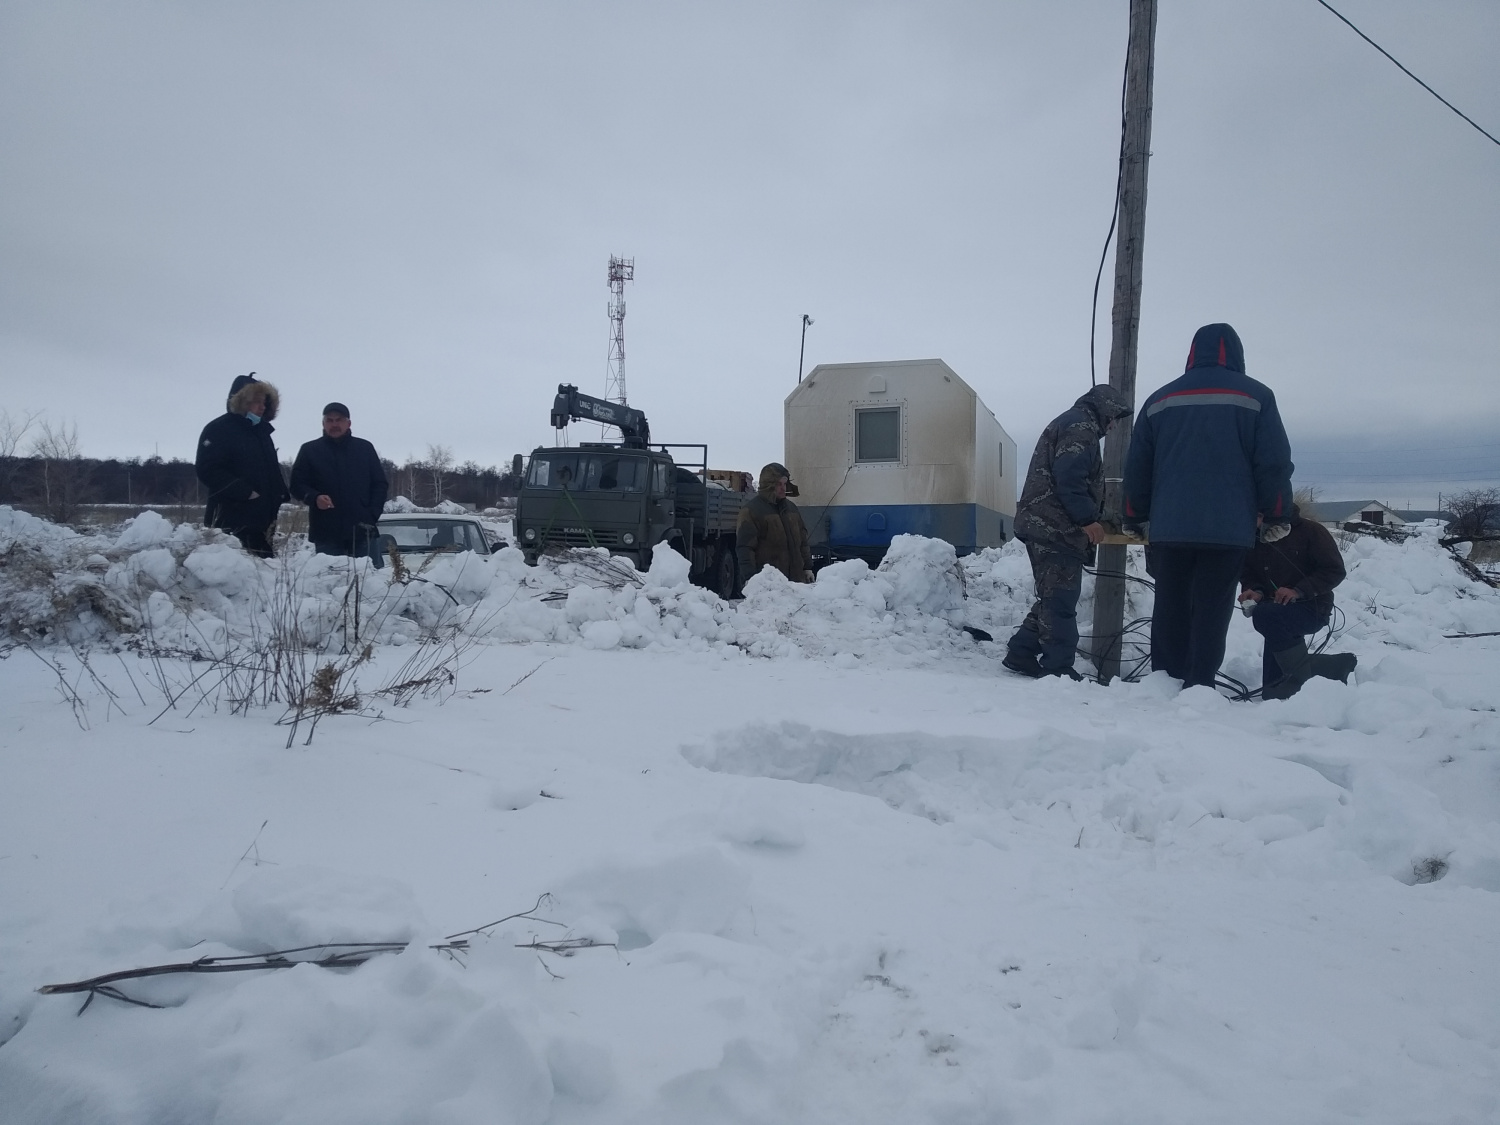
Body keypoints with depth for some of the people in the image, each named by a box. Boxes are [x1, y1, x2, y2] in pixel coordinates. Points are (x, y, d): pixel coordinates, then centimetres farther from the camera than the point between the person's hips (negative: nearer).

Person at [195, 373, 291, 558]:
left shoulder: (261, 431, 20)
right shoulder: (218, 429, -4)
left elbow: (272, 470, 26)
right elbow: (208, 471, -14)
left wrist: (280, 493, 7)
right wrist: (245, 492, -20)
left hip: (260, 520, 8)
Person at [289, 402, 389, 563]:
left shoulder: (365, 448, 12)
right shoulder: (310, 450, 11)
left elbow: (380, 484, 11)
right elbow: (297, 484, 9)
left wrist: (373, 514, -2)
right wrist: (314, 497, -13)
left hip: (363, 532, 1)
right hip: (325, 533, 0)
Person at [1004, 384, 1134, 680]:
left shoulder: (1069, 423, 25)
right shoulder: (1081, 426, -8)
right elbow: (1069, 479, -21)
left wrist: (1092, 518, 21)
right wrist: (1088, 520, -18)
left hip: (1046, 526, 11)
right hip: (1056, 529, -11)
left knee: (1054, 598, 15)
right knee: (1061, 601, -8)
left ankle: (1021, 653, 17)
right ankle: (1057, 668, -5)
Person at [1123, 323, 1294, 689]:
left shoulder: (1159, 401, 12)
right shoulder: (1255, 396, 3)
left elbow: (1136, 468, 12)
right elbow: (1274, 465, -2)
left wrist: (1136, 519, 19)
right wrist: (1276, 518, 6)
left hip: (1169, 528, 3)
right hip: (1228, 529, -2)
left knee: (1169, 609, 11)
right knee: (1210, 612, 0)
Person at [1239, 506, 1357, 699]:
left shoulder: (1309, 530, -9)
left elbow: (1335, 570, -12)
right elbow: (1247, 573, 8)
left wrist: (1298, 591, -25)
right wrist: (1254, 591, -15)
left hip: (1312, 607, -6)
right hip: (1277, 615, 6)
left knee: (1264, 615, -39)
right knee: (1272, 693, 2)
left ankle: (1301, 675, -25)